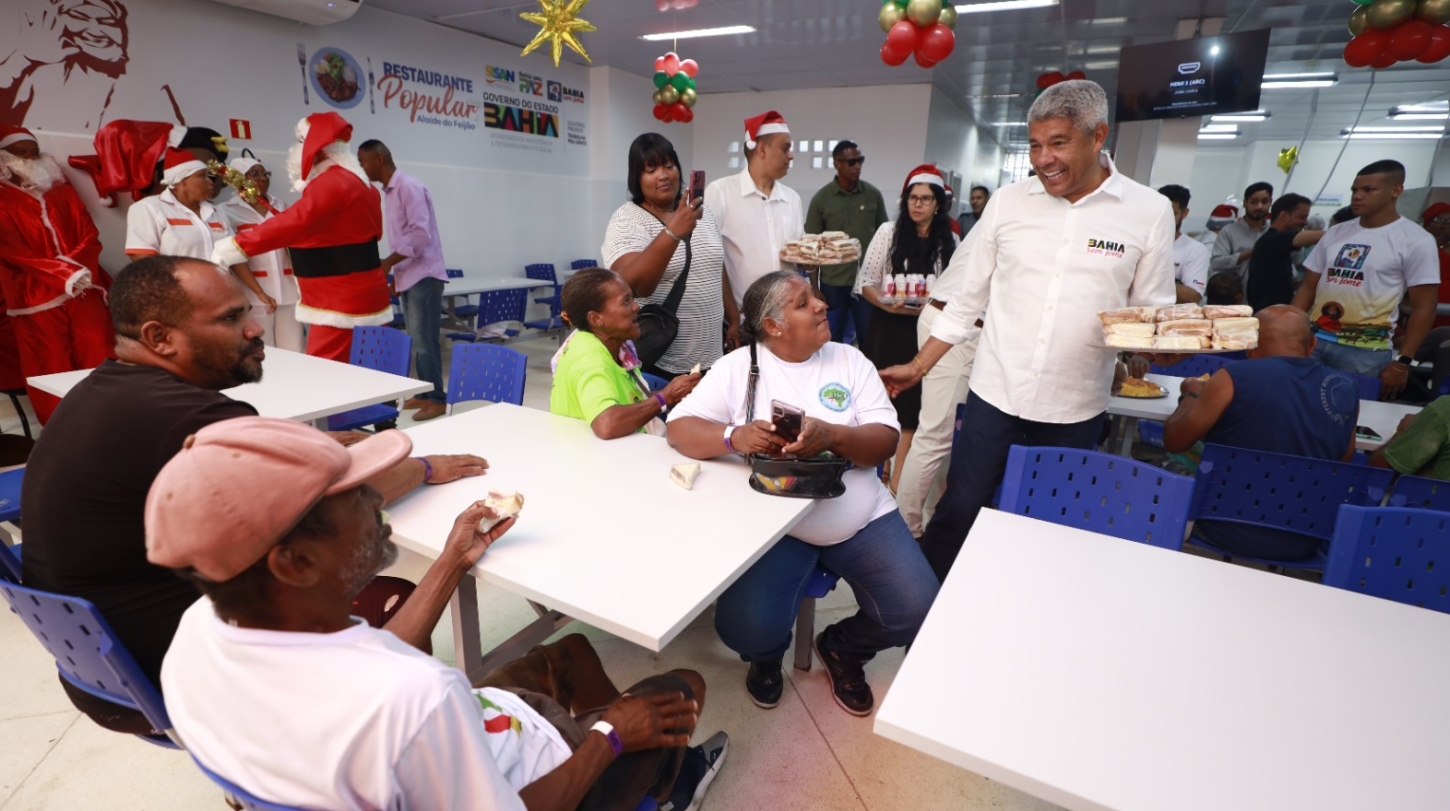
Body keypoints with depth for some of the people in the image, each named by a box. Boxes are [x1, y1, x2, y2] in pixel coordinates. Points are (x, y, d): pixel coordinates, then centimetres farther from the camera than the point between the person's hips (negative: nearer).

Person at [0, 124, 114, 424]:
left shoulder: (62, 190, 18)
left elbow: (90, 234, 9)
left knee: (99, 364, -3)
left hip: (84, 291, 3)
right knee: (52, 372, -2)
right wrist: (62, 275, -16)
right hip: (36, 297, -3)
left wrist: (76, 267, -10)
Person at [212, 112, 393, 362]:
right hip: (360, 298, 10)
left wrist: (232, 247, -22)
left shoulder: (331, 184, -15)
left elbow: (292, 224, -25)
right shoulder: (357, 181, 17)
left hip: (343, 305, -10)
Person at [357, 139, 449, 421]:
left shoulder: (409, 186, -12)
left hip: (423, 275, -9)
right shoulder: (389, 192, 16)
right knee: (418, 341, 10)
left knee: (424, 341, -8)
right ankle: (424, 393, 17)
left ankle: (436, 399, -1)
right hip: (407, 277, 9)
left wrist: (387, 263, -17)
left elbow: (420, 234, -20)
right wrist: (395, 273, 19)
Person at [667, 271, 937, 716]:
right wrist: (736, 437, -29)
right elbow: (679, 429, -8)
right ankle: (766, 656, 20)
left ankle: (842, 647, 24)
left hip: (861, 518, 3)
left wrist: (833, 437, -27)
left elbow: (886, 441, -4)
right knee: (745, 629, -21)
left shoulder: (849, 359, 3)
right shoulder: (737, 367, -3)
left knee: (917, 612, -10)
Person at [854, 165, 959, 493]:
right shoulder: (889, 231, 1)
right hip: (886, 329, -1)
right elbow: (865, 282, -2)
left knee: (910, 405, 4)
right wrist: (887, 305, -19)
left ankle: (896, 482, 12)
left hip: (926, 332, 1)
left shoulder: (950, 242, 4)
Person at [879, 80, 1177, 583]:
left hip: (1075, 410, 0)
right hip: (994, 394, 0)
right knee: (956, 514, 6)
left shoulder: (1149, 211, -2)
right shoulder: (1008, 202, 1)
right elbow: (966, 300, 6)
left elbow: (1153, 312, 5)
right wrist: (918, 367, 2)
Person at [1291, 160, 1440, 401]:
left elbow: (1423, 307, -3)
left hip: (1365, 350, -4)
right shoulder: (1335, 233, 10)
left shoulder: (1415, 241, -2)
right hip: (1313, 339, 4)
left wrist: (1403, 362, -8)